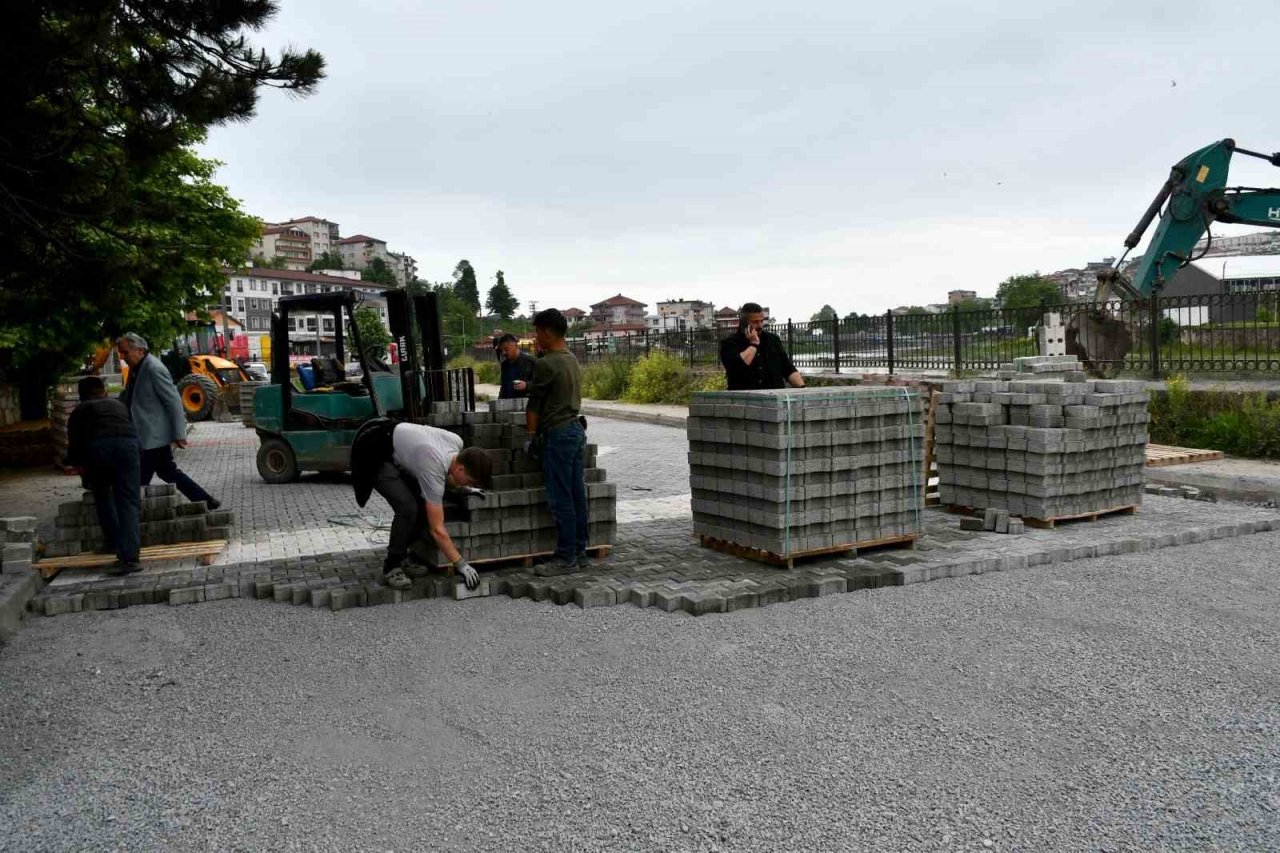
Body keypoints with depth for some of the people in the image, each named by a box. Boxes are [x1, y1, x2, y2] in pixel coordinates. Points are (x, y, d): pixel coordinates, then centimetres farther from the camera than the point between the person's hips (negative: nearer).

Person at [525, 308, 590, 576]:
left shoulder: (546, 364, -15)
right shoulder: (572, 360, 13)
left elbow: (534, 404, -11)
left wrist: (529, 435, -3)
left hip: (557, 434, -9)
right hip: (576, 428, 9)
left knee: (561, 500, -4)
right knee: (577, 496, 10)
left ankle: (566, 558, 0)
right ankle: (580, 553, 15)